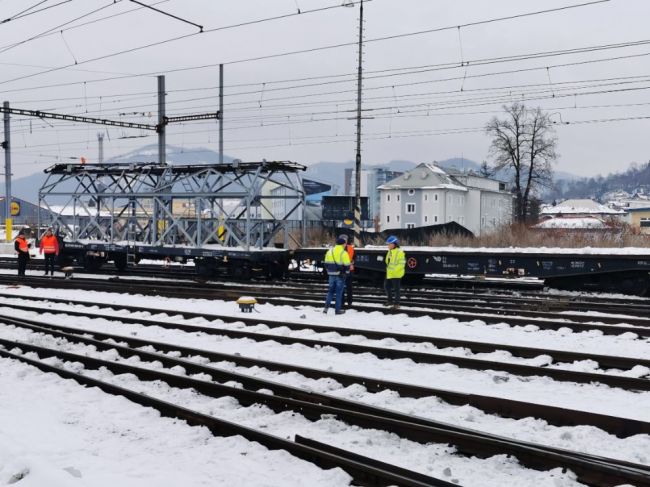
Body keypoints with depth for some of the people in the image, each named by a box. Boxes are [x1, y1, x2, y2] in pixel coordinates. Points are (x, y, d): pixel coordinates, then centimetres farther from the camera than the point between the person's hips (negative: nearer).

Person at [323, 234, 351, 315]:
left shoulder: (330, 251, 4)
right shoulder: (344, 253, -14)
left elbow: (326, 263, 9)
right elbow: (347, 265, -13)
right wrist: (346, 272, 5)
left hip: (332, 275, 5)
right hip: (340, 276, -5)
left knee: (330, 291, 15)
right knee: (339, 292, 4)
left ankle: (326, 307, 4)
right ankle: (337, 309, 7)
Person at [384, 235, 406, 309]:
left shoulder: (399, 252, -15)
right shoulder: (389, 252, 13)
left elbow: (402, 264, -20)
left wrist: (394, 270, -26)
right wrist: (389, 269, 13)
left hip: (396, 275, -9)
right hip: (389, 274, 9)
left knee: (396, 289, -1)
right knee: (387, 286, 17)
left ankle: (396, 303, 9)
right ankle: (390, 301, 32)